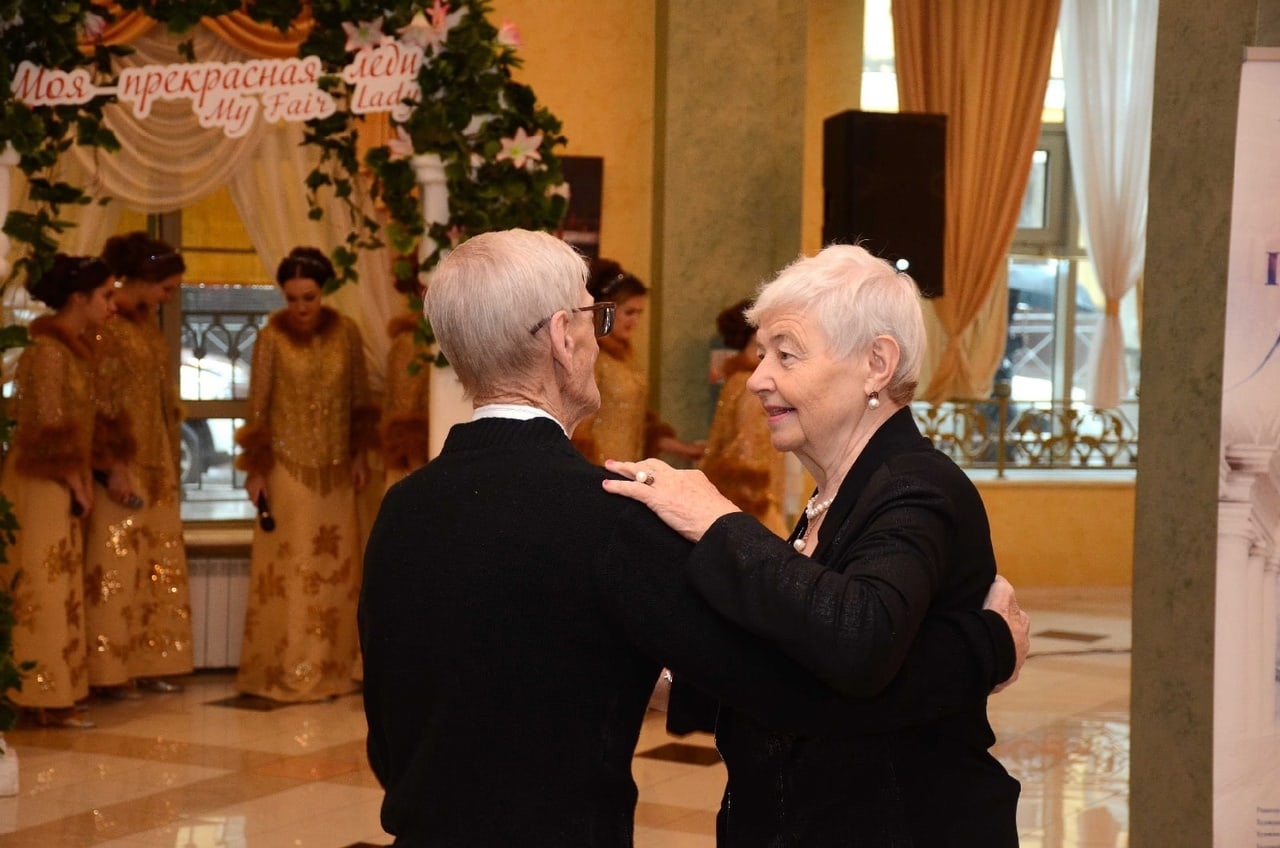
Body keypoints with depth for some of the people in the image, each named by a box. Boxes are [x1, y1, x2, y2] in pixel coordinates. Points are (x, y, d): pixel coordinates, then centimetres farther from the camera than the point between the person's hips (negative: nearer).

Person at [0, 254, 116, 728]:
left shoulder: (70, 347, 13)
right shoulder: (48, 350, -15)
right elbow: (48, 428, -18)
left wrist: (80, 483, 10)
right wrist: (76, 484, -11)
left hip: (60, 485, 9)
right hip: (43, 485, -9)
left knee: (58, 590, 10)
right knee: (44, 589, -5)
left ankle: (48, 696, 14)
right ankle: (43, 698, -1)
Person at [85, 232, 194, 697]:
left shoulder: (150, 324, 13)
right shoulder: (106, 326, -13)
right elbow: (97, 402, -16)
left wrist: (173, 462, 18)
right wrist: (113, 466, -19)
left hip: (157, 462, 9)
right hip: (121, 463, -9)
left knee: (159, 563, 9)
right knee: (114, 563, -5)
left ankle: (151, 663, 15)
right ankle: (110, 670, 0)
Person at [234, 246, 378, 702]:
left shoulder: (346, 332, -1)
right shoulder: (272, 338, -9)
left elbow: (359, 400, 8)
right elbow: (257, 406, -5)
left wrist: (359, 455, 7)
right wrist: (255, 469, -6)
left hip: (335, 468, 3)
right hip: (288, 466, -3)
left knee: (337, 566, 6)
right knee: (288, 567, -4)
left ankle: (332, 668, 14)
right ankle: (286, 672, 2)